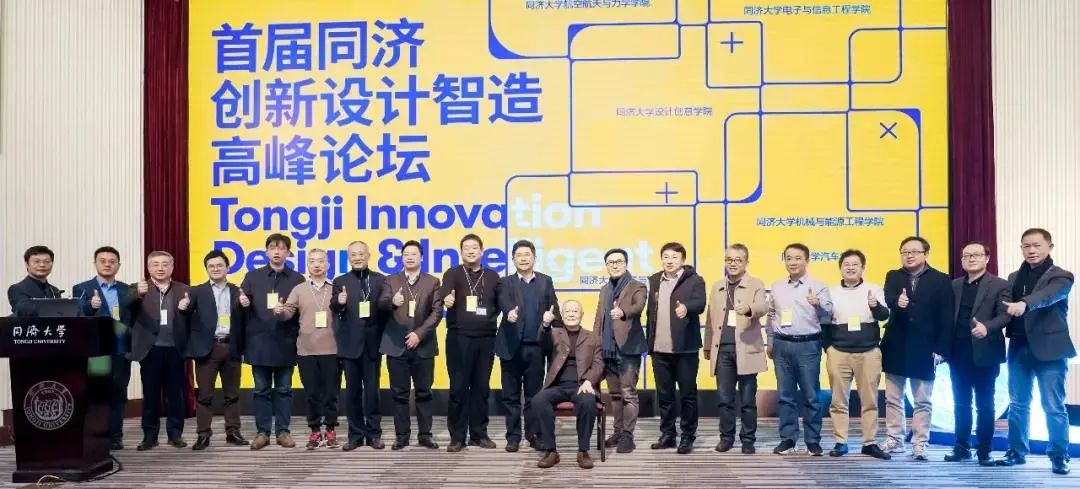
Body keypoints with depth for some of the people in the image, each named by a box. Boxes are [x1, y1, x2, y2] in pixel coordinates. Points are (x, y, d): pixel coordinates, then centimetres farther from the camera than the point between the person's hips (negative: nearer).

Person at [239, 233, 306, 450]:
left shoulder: (297, 279, 5)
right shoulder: (252, 277, 9)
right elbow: (243, 305, 8)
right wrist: (243, 303, -13)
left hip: (285, 343, -1)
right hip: (259, 342, 1)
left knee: (284, 389, 5)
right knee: (261, 390, 6)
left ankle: (282, 431, 13)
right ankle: (262, 432, 13)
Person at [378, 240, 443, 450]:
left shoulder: (432, 282, 7)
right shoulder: (390, 281, 9)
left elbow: (437, 311, -1)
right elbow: (381, 304, -6)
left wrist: (419, 334, -12)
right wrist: (392, 302, -30)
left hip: (423, 345, 0)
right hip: (396, 345, 0)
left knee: (424, 392, 5)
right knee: (399, 393, 3)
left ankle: (425, 434, 13)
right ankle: (401, 435, 11)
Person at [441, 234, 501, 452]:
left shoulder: (492, 276, 10)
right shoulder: (453, 274, 1)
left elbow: (500, 304, 17)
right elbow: (444, 292, -20)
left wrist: (492, 318, 0)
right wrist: (447, 299, -41)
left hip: (486, 338, 3)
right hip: (459, 338, -3)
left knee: (481, 387, 7)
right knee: (458, 387, -1)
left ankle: (479, 433, 17)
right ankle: (457, 436, 8)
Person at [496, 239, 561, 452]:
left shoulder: (546, 281, 10)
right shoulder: (506, 282, 4)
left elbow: (554, 309, 4)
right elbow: (504, 302, -16)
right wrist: (509, 313, -39)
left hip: (536, 346, 1)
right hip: (511, 346, -1)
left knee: (534, 394, 8)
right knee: (511, 395, 6)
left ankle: (534, 435, 18)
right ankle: (513, 436, 15)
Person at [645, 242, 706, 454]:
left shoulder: (694, 280, -3)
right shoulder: (654, 281, 13)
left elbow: (700, 304, -19)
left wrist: (686, 307, -41)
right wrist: (649, 341, 13)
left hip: (685, 347, -5)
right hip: (660, 348, 5)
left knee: (688, 393, 2)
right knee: (664, 394, 10)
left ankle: (688, 436, 12)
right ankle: (667, 434, 21)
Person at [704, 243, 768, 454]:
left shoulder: (756, 284, 1)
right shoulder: (717, 286, 14)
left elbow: (763, 307, -18)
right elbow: (710, 319, 18)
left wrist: (749, 308, -40)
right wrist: (708, 346, 17)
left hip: (746, 349, -3)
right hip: (722, 348, 3)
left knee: (747, 399, 3)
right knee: (724, 398, 6)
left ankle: (748, 439, 14)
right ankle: (726, 437, 18)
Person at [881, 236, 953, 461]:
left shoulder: (941, 280, -1)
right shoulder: (893, 276, 5)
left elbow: (946, 318, -4)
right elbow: (888, 299, -16)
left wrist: (941, 349, -10)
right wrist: (898, 302, -40)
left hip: (924, 350, -2)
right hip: (896, 347, 2)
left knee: (922, 402, 5)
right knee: (893, 399, 9)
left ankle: (920, 444, 12)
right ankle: (894, 441, 19)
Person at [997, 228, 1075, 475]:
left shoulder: (1061, 276, -4)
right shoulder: (1014, 277, 13)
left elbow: (1047, 295, -25)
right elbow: (1006, 309, 7)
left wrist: (1024, 304, -43)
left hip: (1049, 349, -5)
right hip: (1019, 348, 5)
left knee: (1054, 407, -1)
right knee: (1017, 404, 10)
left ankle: (1059, 457, 10)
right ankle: (1017, 452, 19)